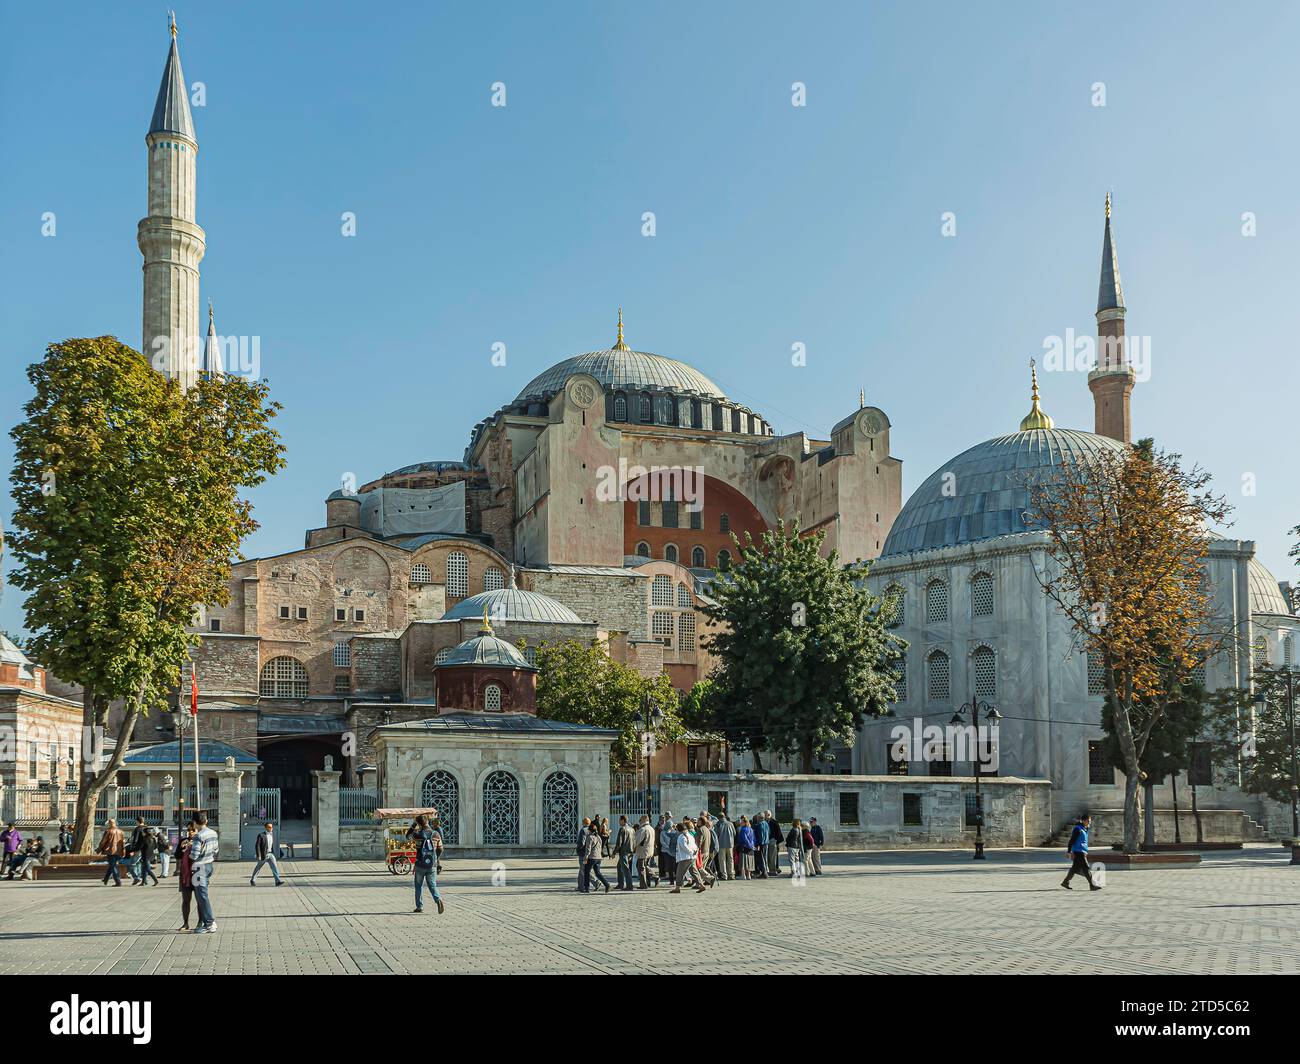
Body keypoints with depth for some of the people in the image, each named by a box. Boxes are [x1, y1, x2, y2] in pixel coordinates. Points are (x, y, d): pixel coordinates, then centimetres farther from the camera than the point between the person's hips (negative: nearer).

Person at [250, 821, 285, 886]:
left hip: (270, 854, 5)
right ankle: (252, 880, 34)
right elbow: (257, 846, -17)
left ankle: (278, 881, -19)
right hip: (263, 855, -5)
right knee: (258, 868, 13)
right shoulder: (261, 835, -16)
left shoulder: (272, 834, 4)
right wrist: (258, 856, -21)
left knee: (274, 866, -12)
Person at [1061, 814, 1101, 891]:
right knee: (1086, 869, -11)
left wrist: (1085, 852, 27)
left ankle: (1065, 882, 23)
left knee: (1075, 869, 14)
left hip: (1082, 852, 10)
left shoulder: (1085, 829, 16)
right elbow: (1072, 840, -16)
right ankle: (1092, 885, -12)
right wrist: (1070, 852, -18)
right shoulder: (1078, 829, -14)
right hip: (1078, 852, -10)